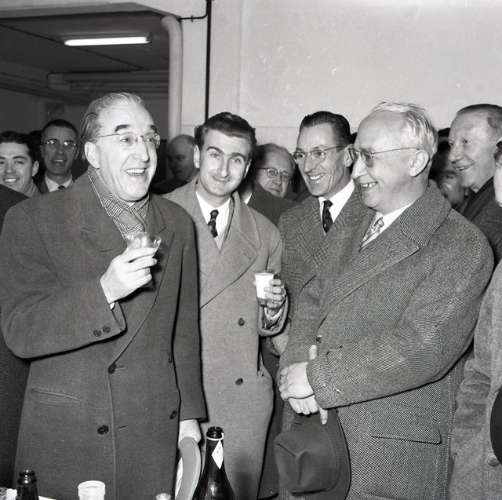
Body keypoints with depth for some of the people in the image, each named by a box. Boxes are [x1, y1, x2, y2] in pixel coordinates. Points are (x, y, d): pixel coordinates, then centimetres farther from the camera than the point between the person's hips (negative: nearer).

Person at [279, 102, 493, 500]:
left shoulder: (462, 247, -13)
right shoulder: (357, 228, 12)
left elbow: (422, 348, -23)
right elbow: (314, 302, 10)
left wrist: (317, 377, -19)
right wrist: (297, 369, -9)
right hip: (321, 428, 6)